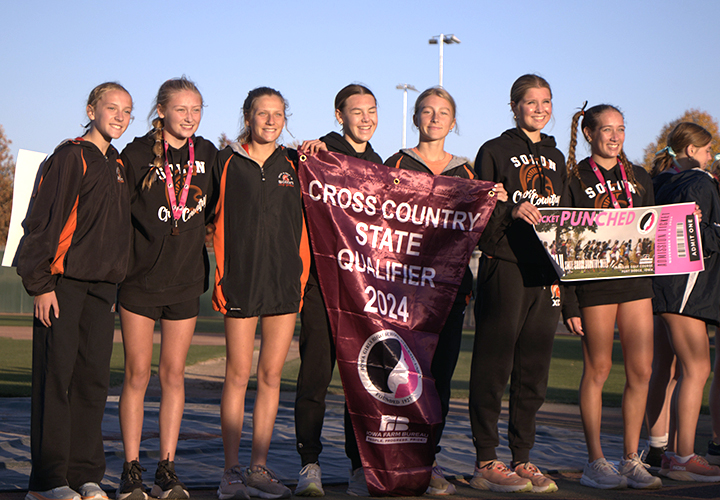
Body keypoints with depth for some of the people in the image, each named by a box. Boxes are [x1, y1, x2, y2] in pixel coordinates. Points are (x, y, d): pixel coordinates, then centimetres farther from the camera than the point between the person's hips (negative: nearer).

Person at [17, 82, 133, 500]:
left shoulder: (118, 165, 17)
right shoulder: (71, 157, -5)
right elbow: (43, 223, -10)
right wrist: (41, 284, -14)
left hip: (102, 286, 7)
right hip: (64, 282, -7)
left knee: (94, 378, 5)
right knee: (56, 376, -5)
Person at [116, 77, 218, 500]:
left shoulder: (208, 155, 6)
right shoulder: (137, 155, -4)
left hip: (186, 282, 3)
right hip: (140, 280, -3)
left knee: (174, 374, 5)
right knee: (138, 374, 0)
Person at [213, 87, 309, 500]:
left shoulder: (294, 164, 10)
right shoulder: (227, 162, 3)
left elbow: (304, 222, 15)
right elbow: (212, 219, 6)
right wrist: (221, 276, -1)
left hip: (285, 281, 3)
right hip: (241, 280, -2)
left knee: (272, 375, 4)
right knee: (239, 374, -1)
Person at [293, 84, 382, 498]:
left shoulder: (377, 164, 18)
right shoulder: (320, 153, 1)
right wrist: (306, 155, -19)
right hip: (323, 277, -5)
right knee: (316, 371, -3)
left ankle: (360, 467, 11)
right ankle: (310, 463, 6)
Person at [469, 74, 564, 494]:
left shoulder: (555, 157, 19)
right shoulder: (495, 152, 2)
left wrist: (560, 272, 12)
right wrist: (511, 211, -24)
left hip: (545, 273, 6)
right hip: (504, 268, -5)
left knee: (534, 370, 6)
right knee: (494, 366, -4)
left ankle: (523, 459, 14)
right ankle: (486, 463, 2)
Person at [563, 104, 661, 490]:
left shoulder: (639, 178, 15)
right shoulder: (574, 179, -1)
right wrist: (568, 303, -10)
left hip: (636, 281, 5)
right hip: (595, 282, -5)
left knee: (641, 370, 2)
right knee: (598, 369, 0)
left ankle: (631, 459, 12)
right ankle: (595, 461, 10)